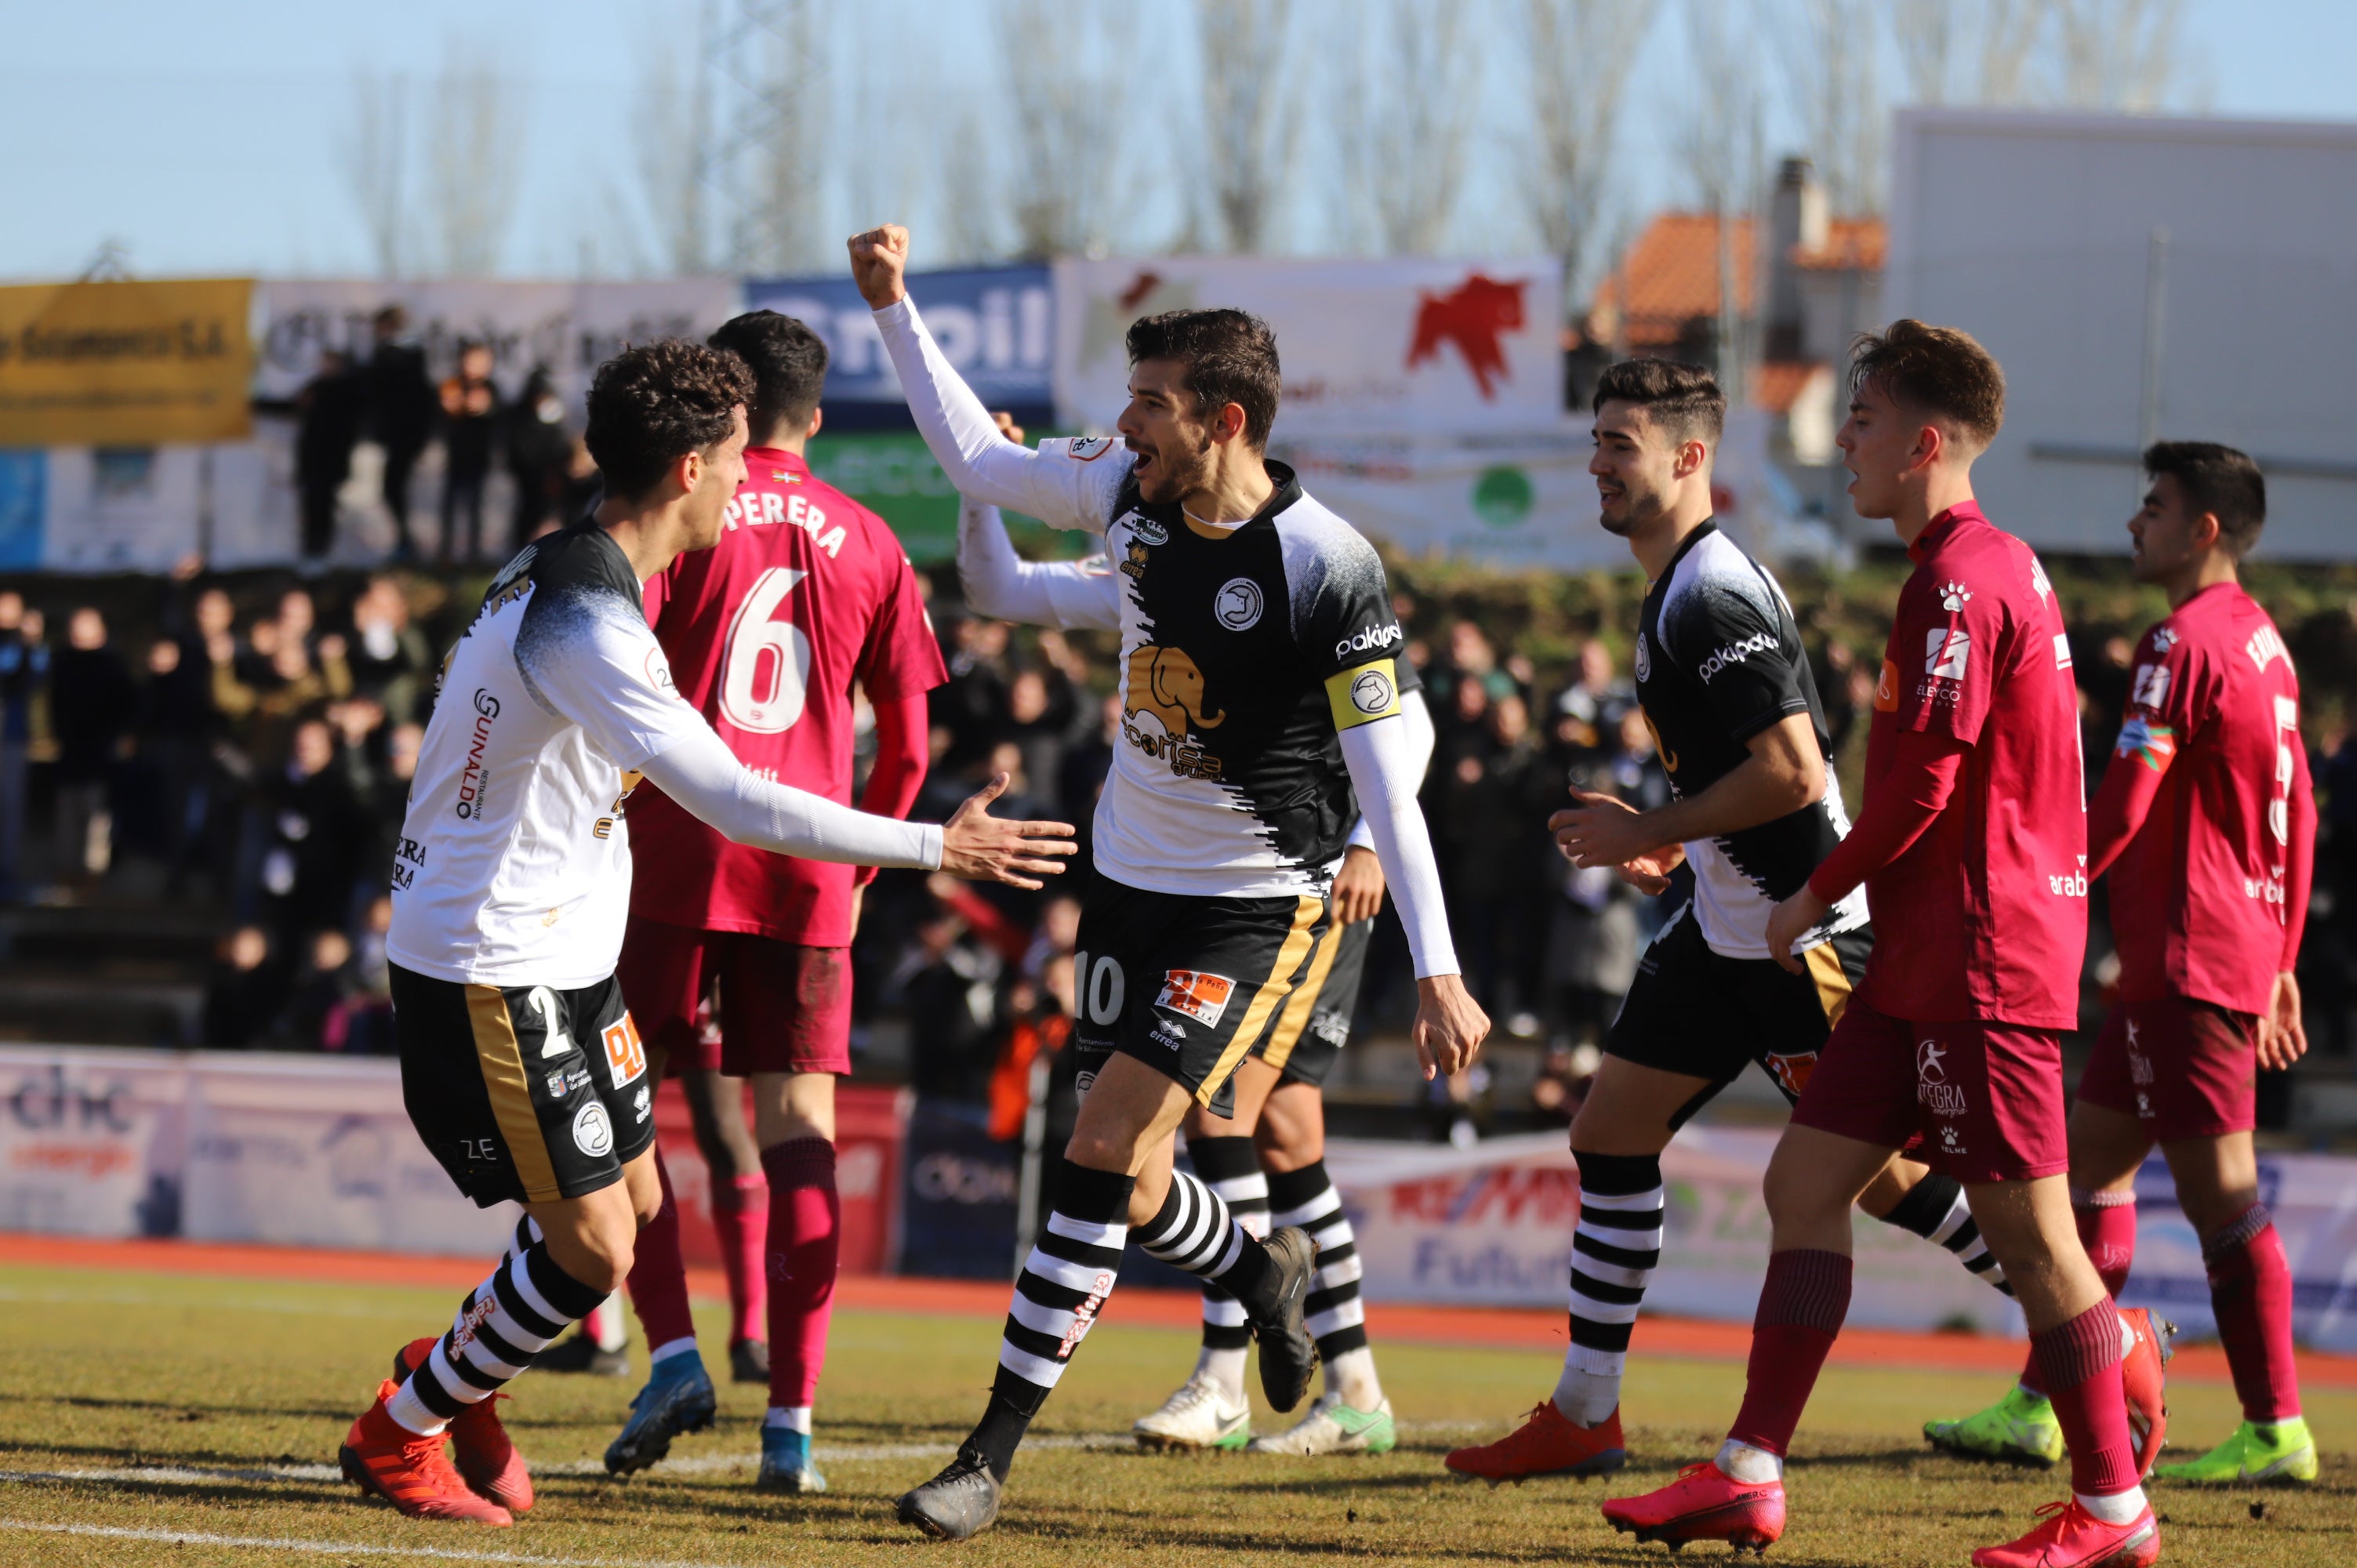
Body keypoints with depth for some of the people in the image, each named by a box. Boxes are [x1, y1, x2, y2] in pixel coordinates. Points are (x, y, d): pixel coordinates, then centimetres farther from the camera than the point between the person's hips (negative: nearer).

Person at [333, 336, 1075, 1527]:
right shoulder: (586, 626, -27)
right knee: (593, 1249, -5)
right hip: (493, 976, -10)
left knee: (632, 1199, 17)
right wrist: (936, 848, -28)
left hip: (558, 959, 10)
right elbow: (738, 804, -33)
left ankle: (454, 1376, 36)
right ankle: (398, 1436, 12)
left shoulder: (561, 572, 7)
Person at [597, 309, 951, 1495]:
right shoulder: (869, 544, 12)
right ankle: (792, 1416, -2)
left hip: (674, 854, -3)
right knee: (797, 1126, 4)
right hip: (805, 872, 3)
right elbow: (905, 747, 11)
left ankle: (673, 1354, -9)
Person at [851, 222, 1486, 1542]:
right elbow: (976, 458, 16)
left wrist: (1438, 971, -23)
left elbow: (1390, 780, -19)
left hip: (1254, 905, -7)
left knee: (1108, 1150, -16)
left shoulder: (1326, 566, -21)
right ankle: (1264, 1270, 41)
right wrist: (895, 305, 10)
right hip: (1132, 879, 7)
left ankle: (995, 1455, -12)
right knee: (1125, 1181, 8)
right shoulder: (1129, 492, -2)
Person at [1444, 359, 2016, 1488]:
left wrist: (1649, 831, -18)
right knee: (1610, 1138, 8)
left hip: (1801, 930, -10)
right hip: (1726, 925, 10)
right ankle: (1584, 1415, 13)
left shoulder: (1716, 598, -19)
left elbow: (1792, 772, -26)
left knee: (1874, 1169, -3)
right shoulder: (1675, 591, 13)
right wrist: (1673, 844, 15)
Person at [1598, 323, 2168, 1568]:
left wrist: (1819, 896, -7)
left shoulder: (1961, 579, -15)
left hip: (1979, 958, -11)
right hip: (1924, 960, 11)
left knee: (2027, 1230, -5)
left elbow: (1927, 778, -19)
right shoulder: (1997, 566, 17)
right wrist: (1845, 904, 21)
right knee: (1806, 1181, 8)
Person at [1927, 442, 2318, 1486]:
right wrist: (2280, 960, 23)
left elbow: (2121, 809, -19)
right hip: (2242, 949, 10)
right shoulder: (2260, 639, 15)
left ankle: (2275, 1430, -4)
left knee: (2219, 1189, -6)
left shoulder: (2185, 644, -14)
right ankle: (2040, 1408, 14)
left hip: (2190, 958, -10)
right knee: (2091, 1155, 13)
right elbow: (2296, 813, 19)